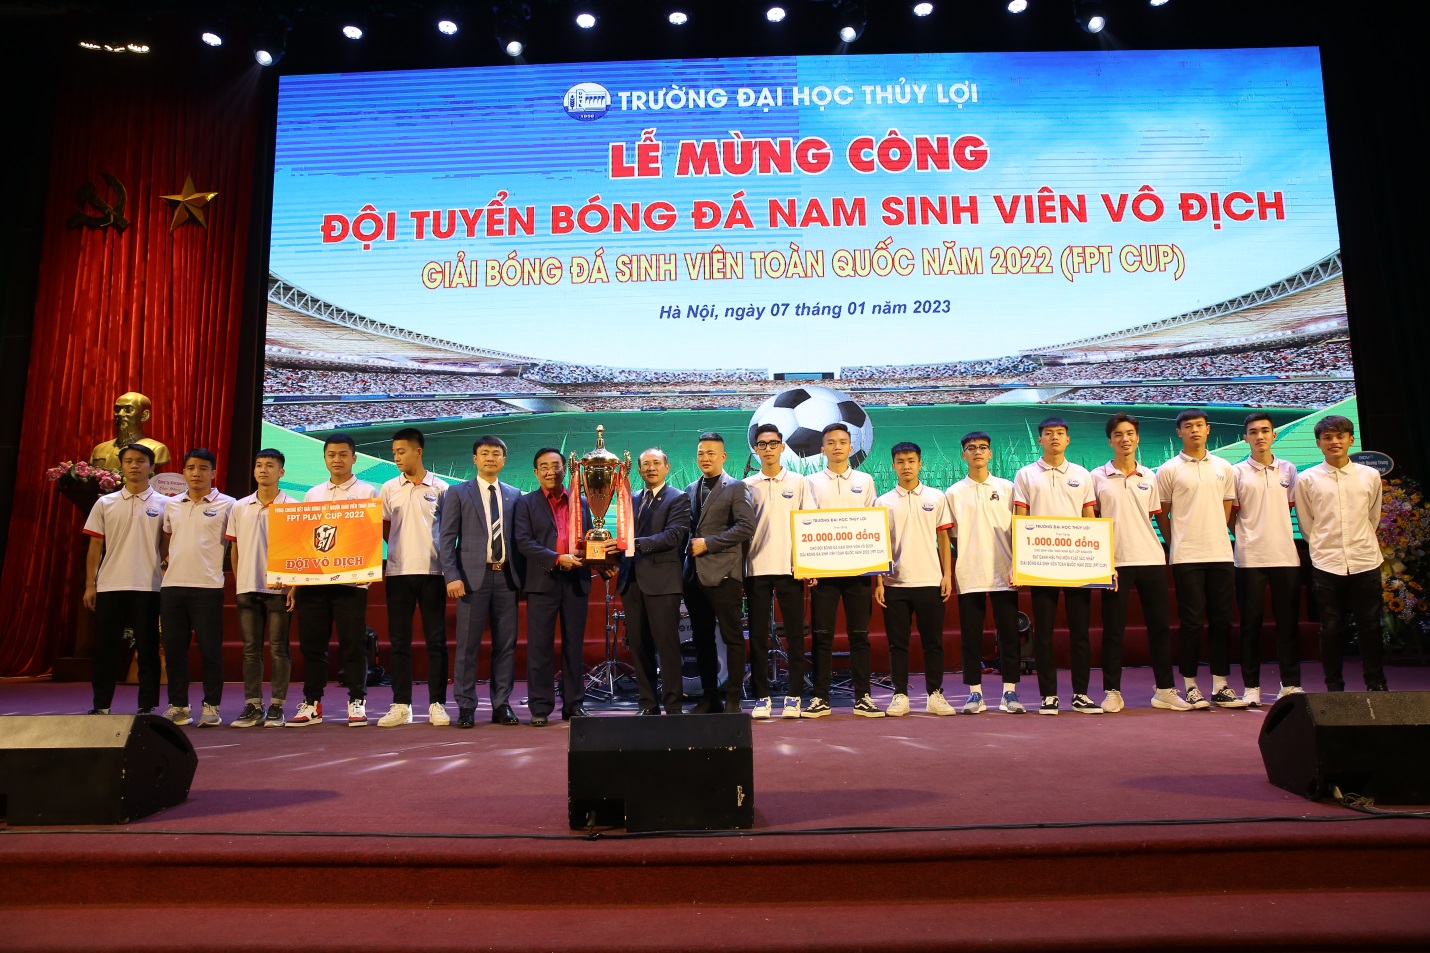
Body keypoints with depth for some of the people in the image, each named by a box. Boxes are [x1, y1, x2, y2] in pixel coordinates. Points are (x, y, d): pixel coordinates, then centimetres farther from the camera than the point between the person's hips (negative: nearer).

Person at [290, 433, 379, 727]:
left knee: (353, 644, -1)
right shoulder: (312, 494, 15)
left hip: (350, 580, -4)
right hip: (313, 580, 4)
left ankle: (357, 703, 8)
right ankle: (311, 704, 16)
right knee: (312, 644, 6)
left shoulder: (367, 492, 4)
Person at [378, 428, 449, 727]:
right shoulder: (389, 489, 8)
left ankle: (437, 704, 8)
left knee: (436, 640, 1)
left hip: (432, 571, -2)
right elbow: (381, 528, 14)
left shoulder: (440, 488, 2)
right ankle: (401, 705, 12)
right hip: (398, 572, 2)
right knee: (399, 641, 5)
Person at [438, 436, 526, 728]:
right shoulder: (458, 493, 6)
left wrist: (523, 576, 3)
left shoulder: (514, 495, 13)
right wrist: (452, 576, -10)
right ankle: (466, 707, 9)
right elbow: (446, 538, 0)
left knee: (506, 644, 5)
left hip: (506, 575, 3)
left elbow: (519, 538, 11)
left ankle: (502, 705, 13)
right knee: (467, 645, 0)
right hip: (473, 575, -2)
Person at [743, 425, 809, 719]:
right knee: (758, 636, 3)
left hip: (789, 567, -1)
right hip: (756, 568, 1)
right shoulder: (747, 485, 9)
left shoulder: (797, 482, 7)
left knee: (794, 634, 1)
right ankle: (761, 697, 10)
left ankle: (794, 696, 8)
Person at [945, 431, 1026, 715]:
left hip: (1003, 575, 0)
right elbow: (950, 535, 8)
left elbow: (1017, 530, 7)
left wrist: (1018, 565, -2)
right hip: (969, 576, 0)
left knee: (1008, 634, 1)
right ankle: (975, 693, 12)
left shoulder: (1007, 488, 7)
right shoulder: (953, 493, 6)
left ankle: (1009, 692, 9)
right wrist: (949, 572, 1)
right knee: (971, 636, 3)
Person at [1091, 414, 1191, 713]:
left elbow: (1154, 517, 14)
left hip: (1151, 559, 3)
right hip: (1114, 562, -3)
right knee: (1113, 629, 0)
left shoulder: (1149, 477, 11)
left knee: (1160, 625, 5)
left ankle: (1165, 690, 16)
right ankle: (1112, 692, 9)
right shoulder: (1098, 477, 2)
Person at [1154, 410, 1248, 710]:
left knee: (1221, 620, 6)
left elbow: (1227, 510, 17)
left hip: (1220, 554, 4)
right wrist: (1178, 544, 5)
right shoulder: (1169, 470, 0)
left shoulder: (1223, 468, 11)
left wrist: (1214, 538, 10)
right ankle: (1190, 686, 7)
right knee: (1191, 622, -2)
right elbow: (1161, 514, 4)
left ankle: (1220, 685, 14)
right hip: (1186, 558, -4)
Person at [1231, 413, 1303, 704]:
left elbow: (1290, 507, 14)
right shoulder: (1237, 472, 0)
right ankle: (1251, 687, 8)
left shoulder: (1288, 469, 8)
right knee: (1251, 622, 2)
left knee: (1288, 621, 5)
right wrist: (1247, 538, 1)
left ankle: (1290, 684, 15)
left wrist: (1273, 534, 8)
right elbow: (1231, 515, 4)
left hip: (1285, 555, 2)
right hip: (1250, 557, -2)